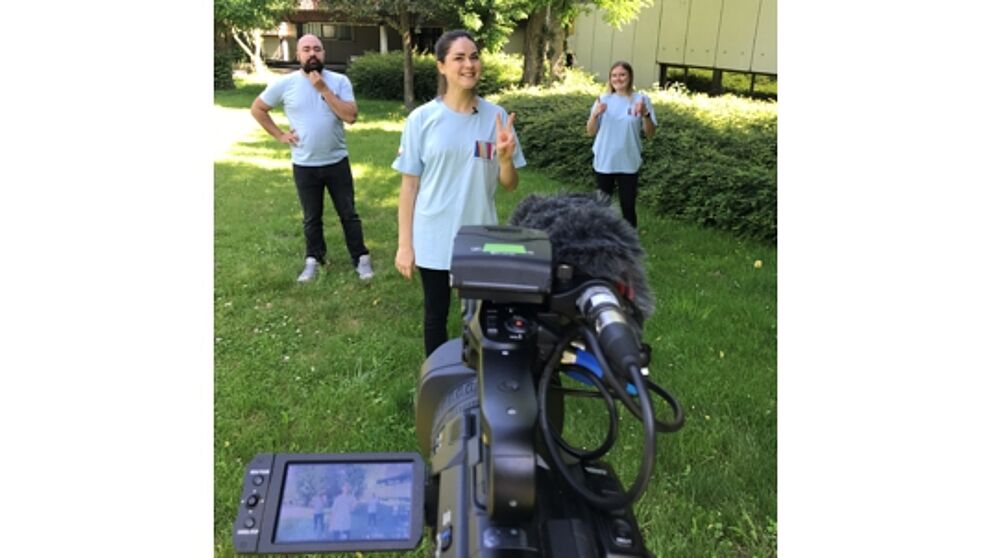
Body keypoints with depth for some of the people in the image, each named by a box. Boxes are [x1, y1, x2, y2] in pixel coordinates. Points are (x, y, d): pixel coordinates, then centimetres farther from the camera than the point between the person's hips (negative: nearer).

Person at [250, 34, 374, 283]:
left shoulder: (339, 81, -6)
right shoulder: (284, 83, -5)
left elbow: (350, 116, -17)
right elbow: (257, 108, 7)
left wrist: (323, 89, -20)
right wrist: (280, 135, -1)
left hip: (337, 162, 0)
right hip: (304, 166, 1)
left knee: (348, 214, 9)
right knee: (311, 218, 14)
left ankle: (361, 258, 22)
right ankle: (313, 259, 31)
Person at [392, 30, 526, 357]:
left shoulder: (497, 117, -2)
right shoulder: (422, 119, -7)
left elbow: (510, 185, 2)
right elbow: (409, 184, -3)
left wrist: (505, 157, -20)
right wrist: (404, 243, -4)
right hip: (433, 240, -1)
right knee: (436, 314, 15)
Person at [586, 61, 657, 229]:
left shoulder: (641, 99, -3)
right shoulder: (604, 100, 2)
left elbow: (650, 133, -4)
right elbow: (591, 131, 2)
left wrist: (645, 114, -22)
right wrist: (595, 114, -17)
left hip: (628, 163, -2)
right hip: (603, 162, 2)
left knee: (628, 206, 2)